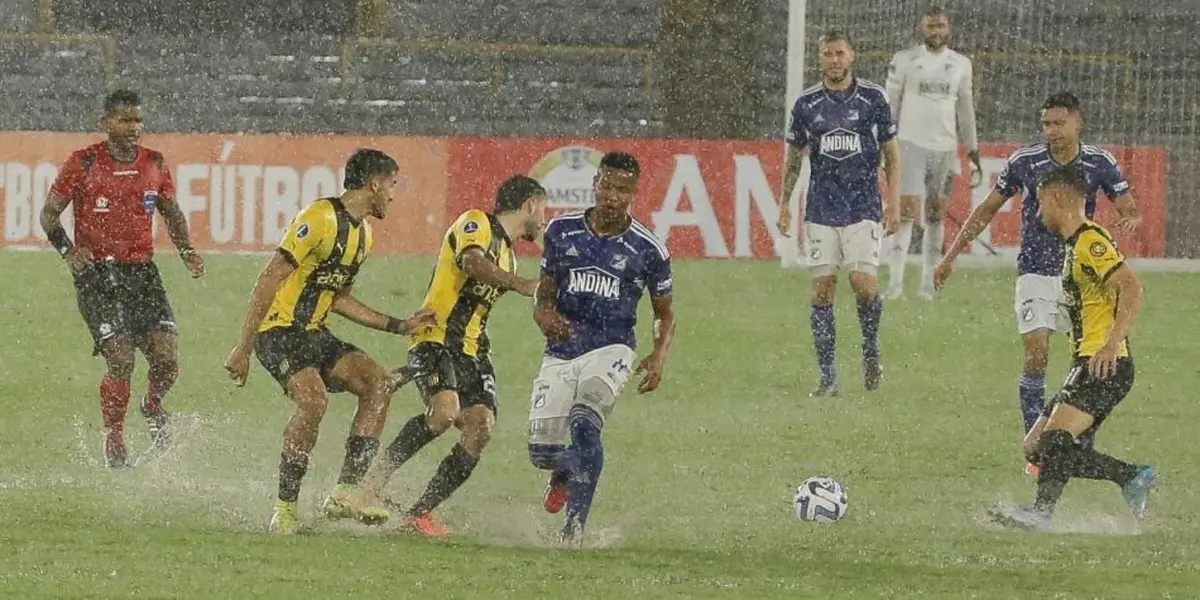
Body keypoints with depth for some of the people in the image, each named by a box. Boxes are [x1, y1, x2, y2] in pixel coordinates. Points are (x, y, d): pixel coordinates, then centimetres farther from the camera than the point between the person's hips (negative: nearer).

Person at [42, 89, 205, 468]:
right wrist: (68, 250, -15)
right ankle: (114, 443, 3)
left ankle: (153, 405, 24)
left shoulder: (154, 164, 8)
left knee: (167, 356, -10)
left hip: (142, 271, 4)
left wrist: (186, 250, 6)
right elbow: (49, 214, 2)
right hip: (97, 273, -4)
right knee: (121, 358, -15)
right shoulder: (83, 164, -4)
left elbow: (171, 212, 23)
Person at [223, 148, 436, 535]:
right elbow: (269, 281, -18)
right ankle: (284, 509, -19)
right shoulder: (321, 218, -16)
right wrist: (243, 349, -22)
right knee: (313, 399, -30)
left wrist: (399, 326, 21)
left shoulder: (363, 234, 15)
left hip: (314, 334, 9)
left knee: (379, 383, -11)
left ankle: (346, 491, -14)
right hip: (279, 331, -9)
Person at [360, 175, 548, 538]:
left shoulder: (507, 255, 24)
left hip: (473, 351, 8)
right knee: (445, 411, -30)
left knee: (480, 428, -11)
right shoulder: (476, 223, -3)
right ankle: (372, 484, -18)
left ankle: (420, 512, -5)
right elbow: (473, 263, -24)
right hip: (437, 341, -8)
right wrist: (521, 285, -34)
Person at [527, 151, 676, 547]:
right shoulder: (562, 232, 4)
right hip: (561, 354, 3)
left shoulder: (646, 250, -2)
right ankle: (565, 474, 35)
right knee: (543, 450, -4)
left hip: (610, 351, -3)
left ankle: (575, 526, -24)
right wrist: (544, 315, -9)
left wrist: (660, 355, -10)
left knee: (584, 423, -29)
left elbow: (664, 313, 9)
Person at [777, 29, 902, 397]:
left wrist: (894, 203, 0)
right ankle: (828, 377, 1)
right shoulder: (807, 104, 6)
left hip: (863, 208, -2)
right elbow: (794, 157, 15)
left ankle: (871, 350, 13)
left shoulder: (873, 98, 2)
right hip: (821, 210, 2)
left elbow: (891, 153, 6)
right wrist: (784, 204, 11)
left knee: (863, 281, -14)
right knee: (823, 288, -3)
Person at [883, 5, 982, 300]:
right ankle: (896, 281, -9)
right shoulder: (905, 60, 1)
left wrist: (973, 153, 12)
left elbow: (966, 110, 15)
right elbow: (890, 105, 3)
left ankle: (928, 282, 9)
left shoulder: (961, 64, 10)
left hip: (945, 148, 3)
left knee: (936, 214, 5)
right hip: (911, 144, -3)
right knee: (906, 211, -9)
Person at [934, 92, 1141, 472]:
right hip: (1036, 273, -1)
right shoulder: (1024, 163, -5)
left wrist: (1130, 219, -27)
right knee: (1036, 355, -13)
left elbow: (1128, 208, -1)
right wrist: (951, 256, 4)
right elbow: (987, 210, 5)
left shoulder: (1100, 165, -3)